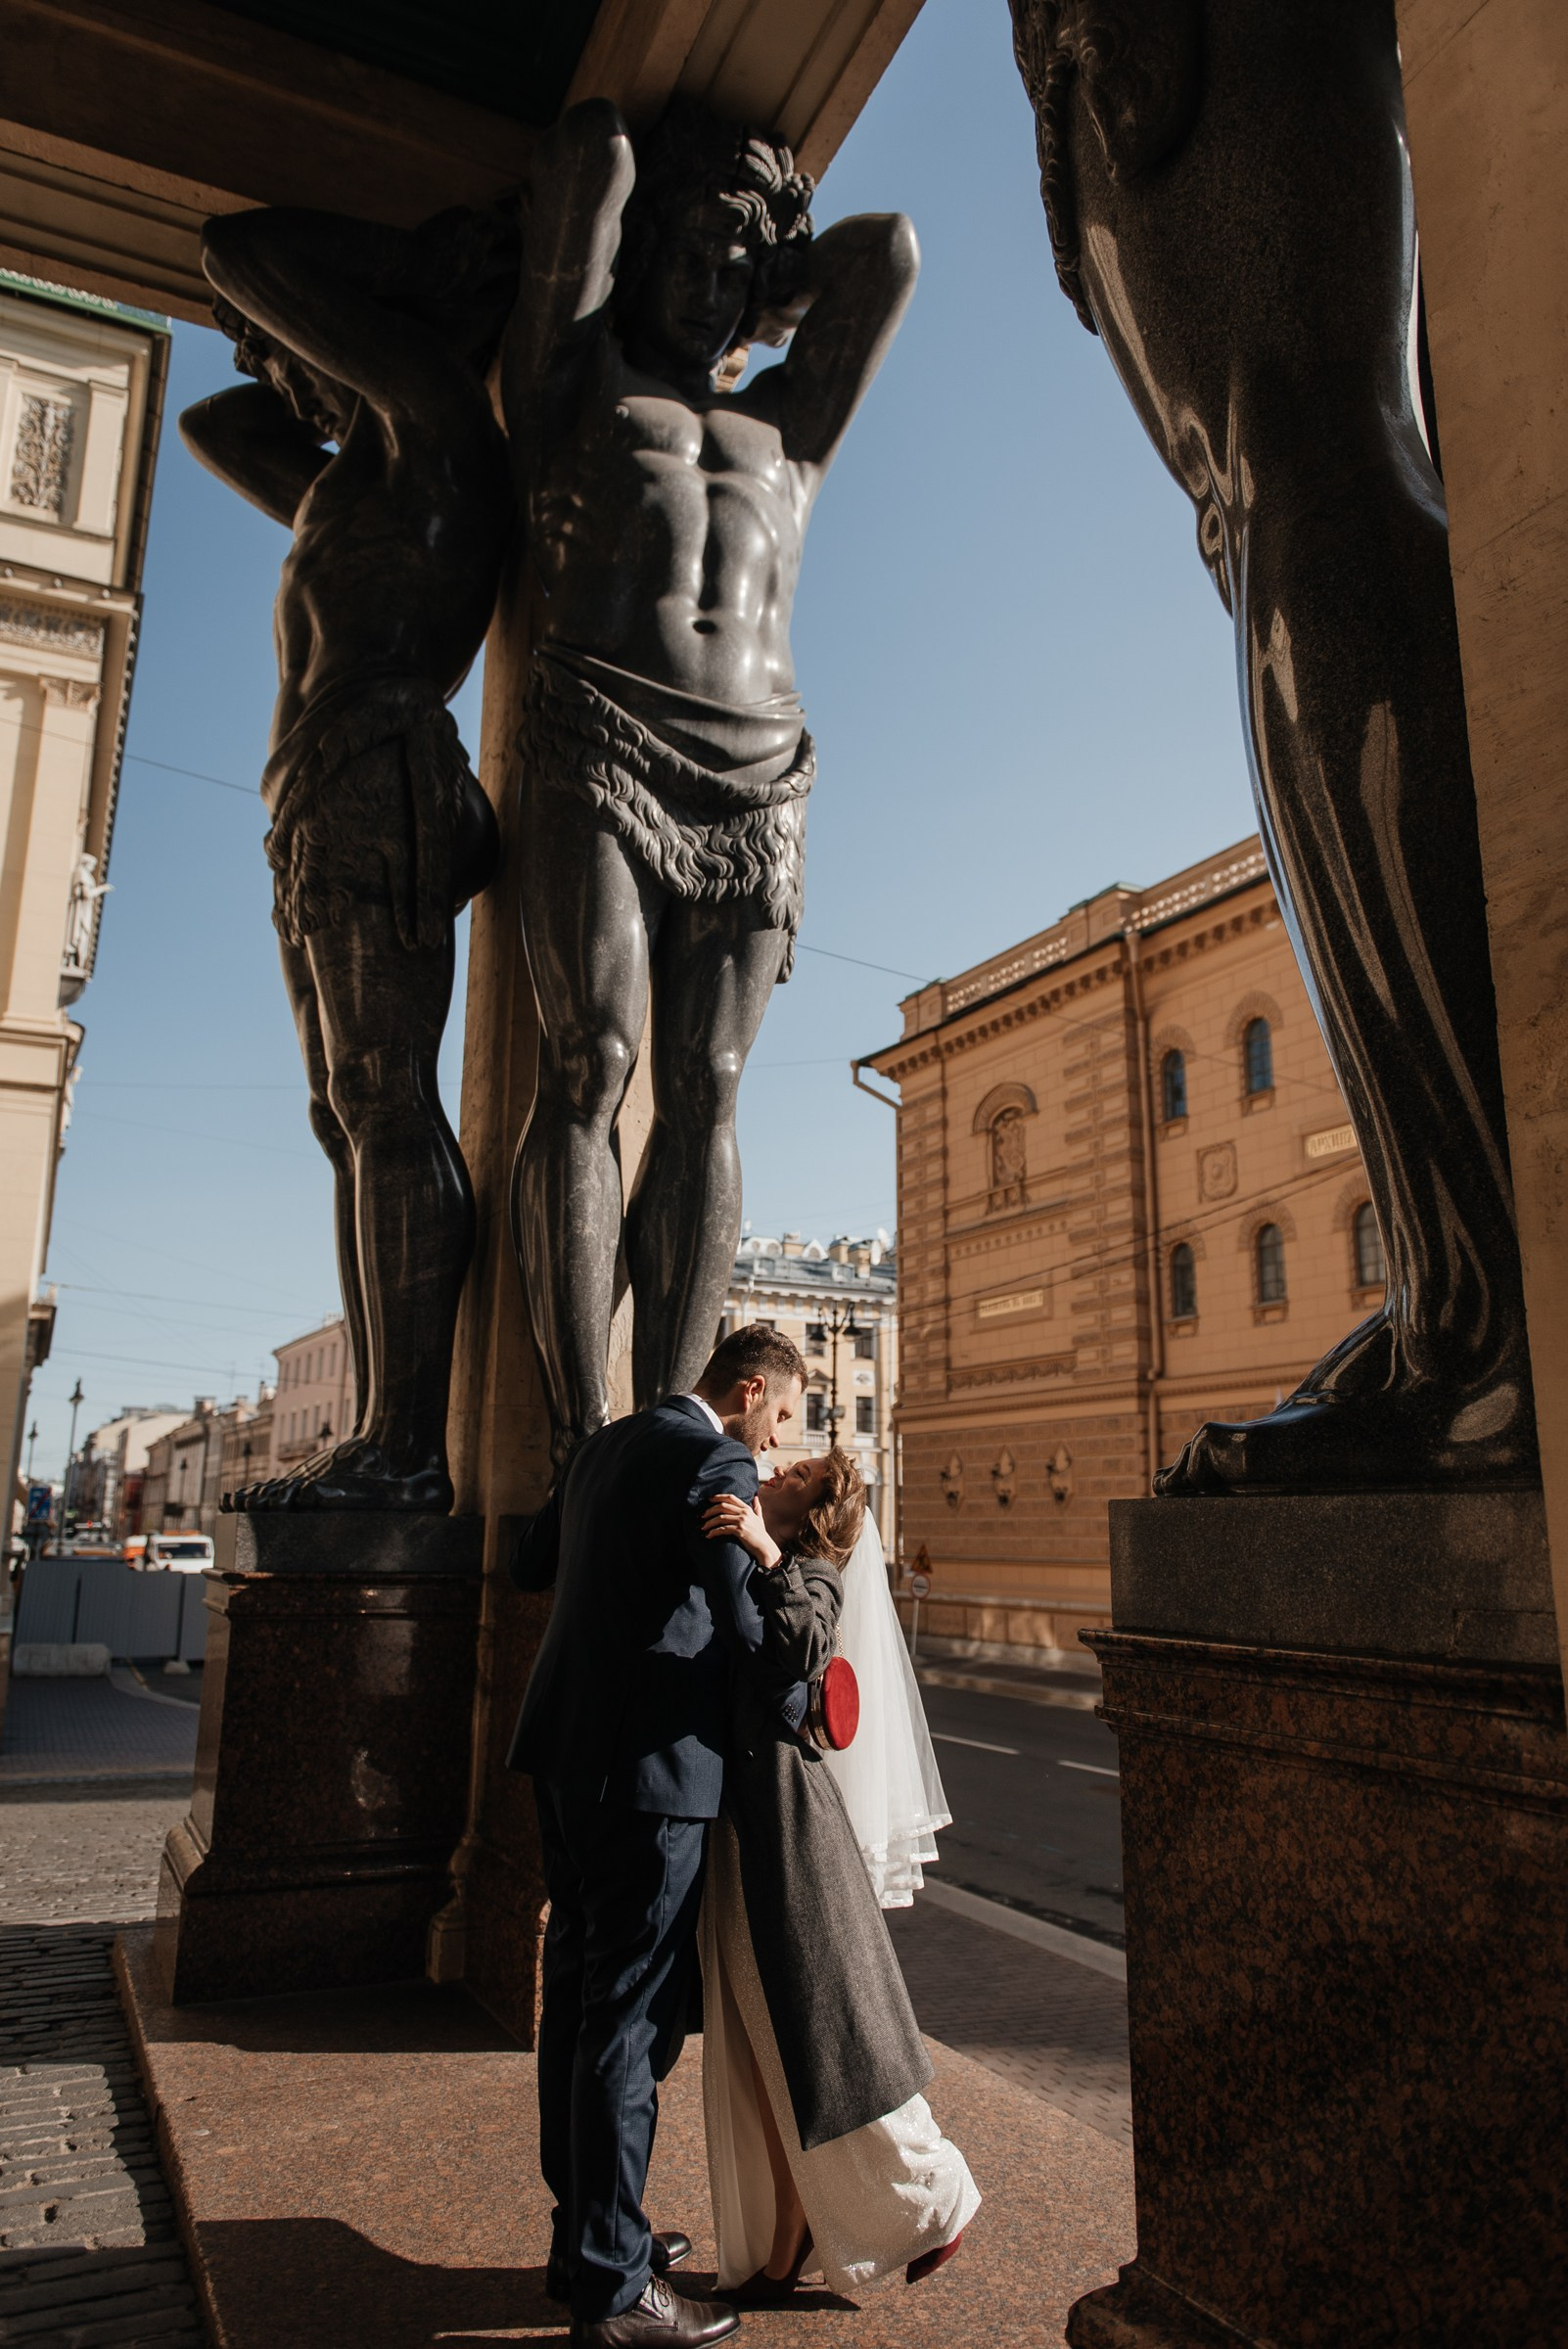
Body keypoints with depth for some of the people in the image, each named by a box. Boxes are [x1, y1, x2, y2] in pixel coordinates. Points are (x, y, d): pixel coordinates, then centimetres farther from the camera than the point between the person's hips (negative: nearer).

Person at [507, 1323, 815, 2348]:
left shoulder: (607, 1446, 13)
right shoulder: (716, 1465, -14)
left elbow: (533, 1564, 23)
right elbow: (747, 1622, -19)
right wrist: (795, 1700, -2)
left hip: (565, 1752, 9)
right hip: (648, 1768, -9)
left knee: (579, 1994, 18)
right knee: (631, 2017, 2)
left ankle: (586, 2234, 33)